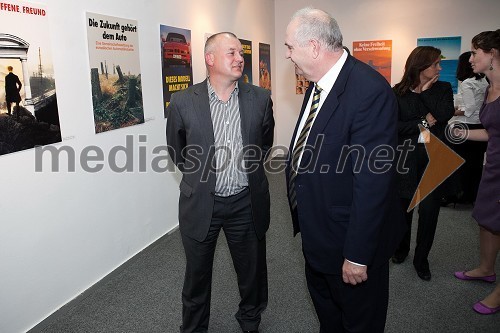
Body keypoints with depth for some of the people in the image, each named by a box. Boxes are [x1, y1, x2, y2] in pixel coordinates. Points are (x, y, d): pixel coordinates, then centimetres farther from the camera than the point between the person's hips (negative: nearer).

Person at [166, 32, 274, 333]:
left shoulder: (260, 98, -4)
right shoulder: (183, 102, -8)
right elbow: (177, 151, 7)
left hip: (246, 203, 2)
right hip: (200, 204, -1)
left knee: (252, 271, 19)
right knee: (197, 274, 16)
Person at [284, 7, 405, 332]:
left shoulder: (370, 90, -26)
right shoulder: (318, 84, 2)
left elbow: (372, 181, -27)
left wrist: (358, 255, -22)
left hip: (349, 239, -8)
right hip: (317, 233, 8)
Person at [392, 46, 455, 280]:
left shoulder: (443, 88, 6)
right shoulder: (398, 92, -1)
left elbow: (446, 114, -12)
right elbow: (393, 126, -9)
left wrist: (425, 92, -7)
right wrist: (424, 122, -12)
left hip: (434, 158, 1)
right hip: (406, 158, -1)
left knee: (429, 210, 1)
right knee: (403, 206, 11)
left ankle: (421, 258, 20)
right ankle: (402, 248, 35)